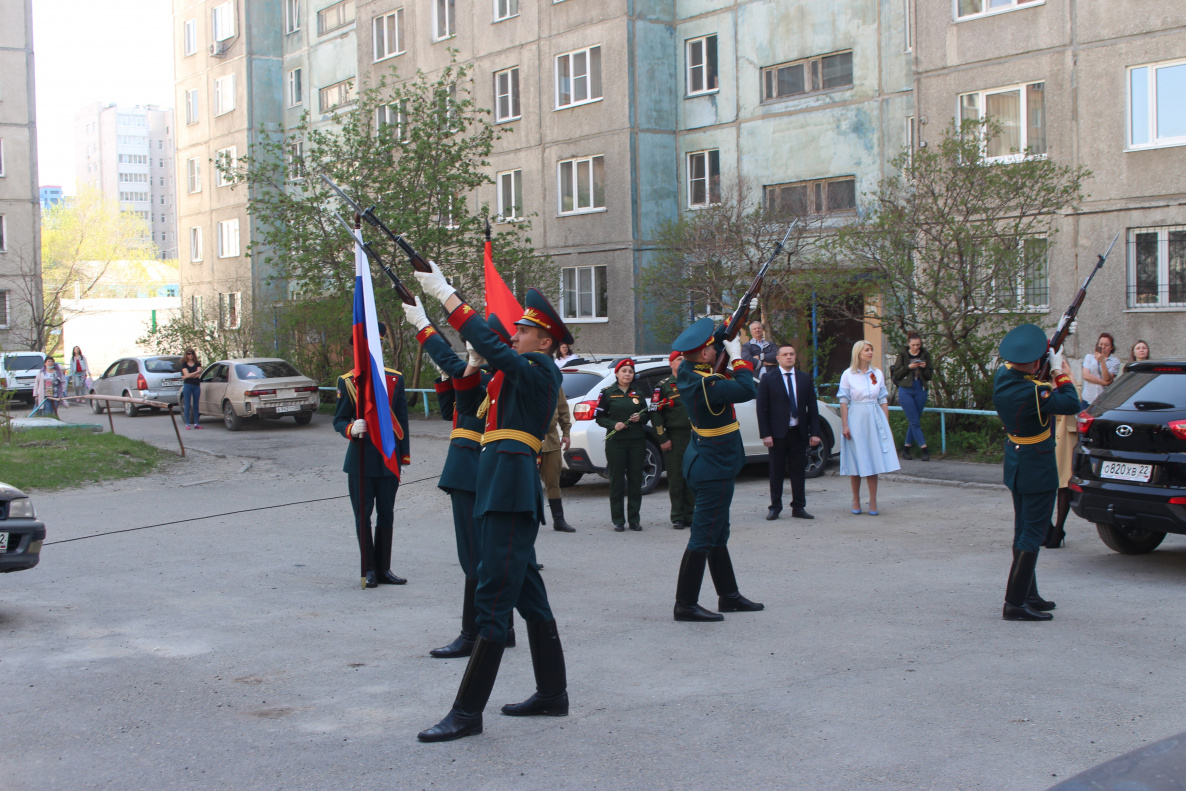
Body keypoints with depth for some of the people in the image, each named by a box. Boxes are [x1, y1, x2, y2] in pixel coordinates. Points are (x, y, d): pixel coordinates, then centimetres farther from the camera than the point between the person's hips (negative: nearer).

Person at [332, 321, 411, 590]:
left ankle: (384, 569, 17)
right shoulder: (346, 382, 2)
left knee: (386, 516, 7)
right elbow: (338, 420, 3)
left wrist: (403, 456, 3)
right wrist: (351, 429, -20)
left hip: (388, 459, 2)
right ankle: (369, 570, 12)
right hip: (360, 459, -2)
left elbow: (402, 420, 8)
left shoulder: (395, 379, 7)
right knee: (363, 517, 2)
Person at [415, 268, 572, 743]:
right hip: (503, 491, 10)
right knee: (528, 593, 15)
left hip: (512, 492, -10)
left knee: (492, 598, -10)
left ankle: (467, 713, -9)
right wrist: (472, 364, 11)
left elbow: (490, 344, -19)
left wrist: (445, 294, -16)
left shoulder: (539, 370, -7)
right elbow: (467, 406, 25)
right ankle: (552, 694, 25)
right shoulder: (517, 374, 21)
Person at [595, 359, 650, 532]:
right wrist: (614, 424, -15)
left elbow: (647, 414, 17)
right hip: (615, 441, -3)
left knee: (636, 480, 3)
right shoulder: (608, 393, 3)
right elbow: (599, 417, 1)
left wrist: (640, 418, -4)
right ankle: (618, 520, 6)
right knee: (617, 481, -1)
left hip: (637, 441, 3)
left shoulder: (638, 394, 13)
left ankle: (634, 519, 10)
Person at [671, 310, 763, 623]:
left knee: (717, 534, 18)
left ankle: (729, 596, 28)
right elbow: (746, 391, -29)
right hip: (715, 468, -10)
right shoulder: (706, 385, -25)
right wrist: (738, 357, -17)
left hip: (702, 463, 10)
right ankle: (685, 605, -2)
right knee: (704, 537, -6)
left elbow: (717, 338, 17)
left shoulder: (687, 371, 2)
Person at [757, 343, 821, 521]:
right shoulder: (768, 379, 0)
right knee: (776, 472, 4)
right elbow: (762, 409, -3)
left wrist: (815, 432, -1)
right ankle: (775, 507, 12)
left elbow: (812, 406, 7)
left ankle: (798, 507, 13)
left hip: (799, 432, 3)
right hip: (778, 433, -3)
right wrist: (765, 434, -11)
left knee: (798, 471, 7)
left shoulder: (805, 379, 9)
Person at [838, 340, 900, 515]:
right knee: (855, 461, 2)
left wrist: (886, 424, 5)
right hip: (855, 419, -2)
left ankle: (873, 501, 6)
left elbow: (883, 400, 10)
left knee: (873, 460, 1)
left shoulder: (877, 374, 8)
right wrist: (844, 425, -8)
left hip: (875, 420, 2)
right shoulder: (848, 375, -1)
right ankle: (856, 501, 13)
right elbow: (844, 401, -2)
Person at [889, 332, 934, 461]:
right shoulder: (903, 355, 1)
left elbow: (929, 376, 7)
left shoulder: (925, 355, 7)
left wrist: (924, 368, -12)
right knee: (915, 421, -8)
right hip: (906, 390, -3)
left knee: (914, 421, 6)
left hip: (920, 390, 3)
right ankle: (924, 449, -10)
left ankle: (906, 448, 16)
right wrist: (908, 367, -15)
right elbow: (896, 374, -3)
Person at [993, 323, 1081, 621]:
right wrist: (1062, 376, -2)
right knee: (1033, 532, -4)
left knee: (1024, 530, 16)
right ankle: (1015, 603, -5)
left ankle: (1028, 595, 26)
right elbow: (1071, 404, -17)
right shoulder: (1033, 392, -28)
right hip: (1037, 467, -9)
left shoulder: (1002, 376, -5)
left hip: (1015, 460, 9)